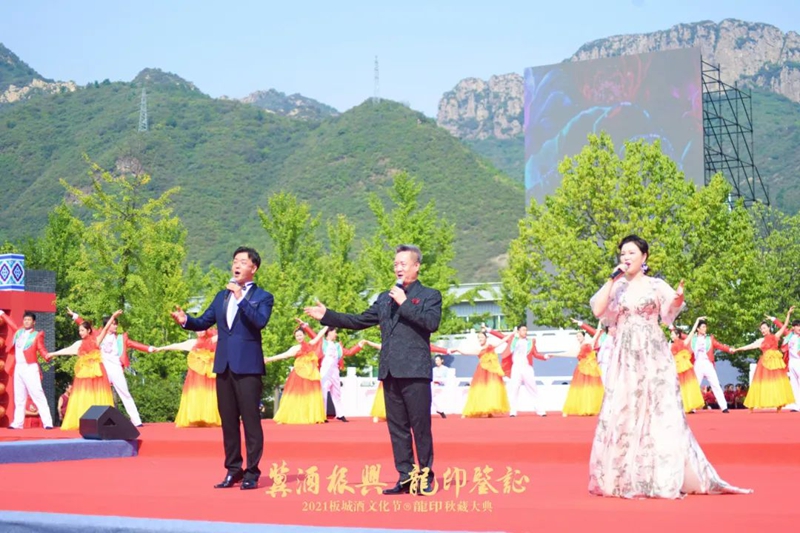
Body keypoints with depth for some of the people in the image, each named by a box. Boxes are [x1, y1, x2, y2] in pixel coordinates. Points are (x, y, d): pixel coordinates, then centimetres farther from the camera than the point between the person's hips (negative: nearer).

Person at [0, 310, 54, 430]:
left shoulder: (37, 335, 0)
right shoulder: (18, 332, 14)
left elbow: (42, 350, -8)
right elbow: (10, 322, 29)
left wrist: (47, 356, -28)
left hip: (30, 368, -6)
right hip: (18, 368, 6)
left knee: (38, 395, -12)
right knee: (19, 397, 10)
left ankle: (47, 423, -15)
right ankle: (17, 423, 15)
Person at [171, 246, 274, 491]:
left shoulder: (263, 297, 1)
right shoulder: (222, 296, 18)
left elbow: (260, 321, -18)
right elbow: (203, 322, 15)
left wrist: (241, 298, -22)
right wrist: (185, 320, -5)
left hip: (247, 366, -6)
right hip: (224, 365, 6)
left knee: (250, 420, -4)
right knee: (228, 421, 9)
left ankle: (252, 472, 1)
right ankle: (233, 470, 17)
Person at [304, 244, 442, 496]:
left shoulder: (429, 295, 4)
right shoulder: (384, 298, 20)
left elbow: (432, 322, -14)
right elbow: (359, 321, 19)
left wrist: (405, 303, -13)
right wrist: (327, 316, 13)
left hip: (415, 371, -6)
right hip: (390, 371, 6)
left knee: (420, 426, -3)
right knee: (397, 427, 7)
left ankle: (425, 476, 5)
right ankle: (406, 477, 12)